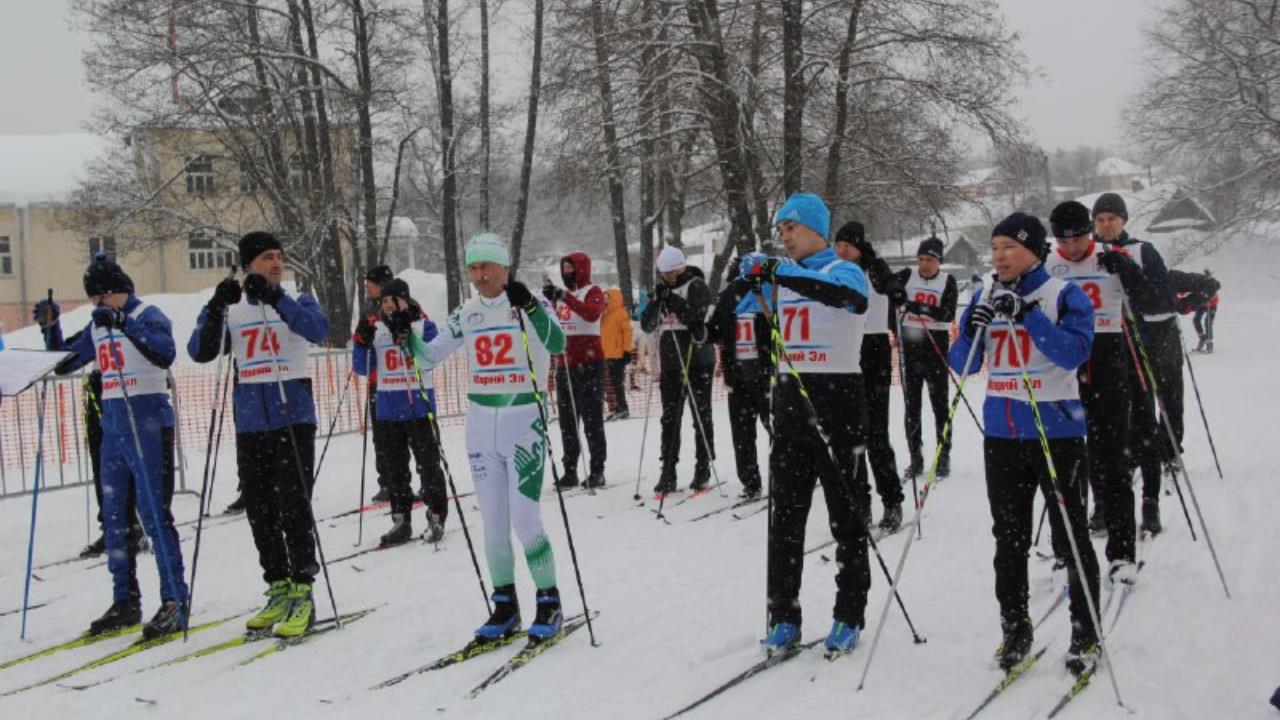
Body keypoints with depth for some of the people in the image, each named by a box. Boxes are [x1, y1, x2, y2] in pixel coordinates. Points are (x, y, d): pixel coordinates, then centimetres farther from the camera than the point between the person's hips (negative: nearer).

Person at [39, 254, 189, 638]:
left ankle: (175, 602, -7)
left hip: (148, 423, -8)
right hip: (113, 426, 8)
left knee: (154, 514, -10)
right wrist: (50, 325, 5)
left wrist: (124, 323, -34)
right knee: (114, 517, 9)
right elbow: (62, 363, 20)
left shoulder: (147, 315, -6)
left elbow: (165, 353, -25)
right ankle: (125, 602, 17)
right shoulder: (98, 327, 15)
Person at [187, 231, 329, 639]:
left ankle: (302, 593, -2)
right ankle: (279, 591, 19)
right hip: (250, 422, 3)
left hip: (294, 418, -3)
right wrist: (216, 308, -18)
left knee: (293, 507, -9)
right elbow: (200, 353, -5)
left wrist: (275, 298, -26)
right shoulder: (232, 310, 8)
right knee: (259, 511, 7)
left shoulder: (297, 302, 3)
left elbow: (318, 330, -19)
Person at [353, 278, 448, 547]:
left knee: (428, 464, -1)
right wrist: (362, 344, -9)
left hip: (419, 406, -4)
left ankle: (437, 517, 11)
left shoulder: (424, 326, 0)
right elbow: (363, 369, 7)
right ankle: (401, 521, 16)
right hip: (387, 409, 4)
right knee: (392, 467, 7)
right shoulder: (376, 329, 9)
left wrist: (406, 337, -26)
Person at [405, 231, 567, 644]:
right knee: (493, 525, 7)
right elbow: (428, 357, 8)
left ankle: (549, 605, 8)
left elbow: (557, 343, -24)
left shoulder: (531, 305, -6)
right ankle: (505, 608, 19)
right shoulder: (467, 315, 8)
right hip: (481, 425, 5)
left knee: (525, 521, -8)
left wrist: (528, 304, -38)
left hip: (524, 422, -5)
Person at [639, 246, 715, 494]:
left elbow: (698, 318, -17)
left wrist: (676, 304, -23)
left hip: (697, 360, -6)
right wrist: (656, 302, -8)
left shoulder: (696, 286, -4)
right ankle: (668, 471, 7)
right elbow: (647, 325, 7)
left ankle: (703, 469, 8)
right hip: (670, 362, 6)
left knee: (701, 416, 2)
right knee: (669, 417, 5)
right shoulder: (663, 290, 13)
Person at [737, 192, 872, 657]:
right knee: (785, 514, 5)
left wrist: (782, 275, -39)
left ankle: (849, 616, 10)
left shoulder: (844, 271, -5)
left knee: (846, 514, 2)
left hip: (836, 396, -6)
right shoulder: (783, 276, 14)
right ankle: (784, 617, 11)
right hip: (790, 397, 6)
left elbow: (848, 295, -30)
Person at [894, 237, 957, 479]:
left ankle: (944, 456, 9)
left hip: (936, 343, -2)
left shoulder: (947, 281, 0)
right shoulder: (907, 276, 3)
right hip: (909, 343, 2)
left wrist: (923, 309, -28)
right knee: (911, 403, 5)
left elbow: (948, 314, -13)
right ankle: (915, 458, 11)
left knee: (939, 402, 1)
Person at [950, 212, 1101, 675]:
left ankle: (1085, 633, 13)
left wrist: (1029, 316, -24)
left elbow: (1075, 352, -18)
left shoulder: (1064, 296, -5)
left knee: (1070, 534, 2)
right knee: (1009, 536, 10)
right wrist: (972, 332, -13)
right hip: (1001, 433, 4)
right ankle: (1014, 627, 21)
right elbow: (962, 366, 7)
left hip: (1056, 431, -4)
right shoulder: (985, 299, 8)